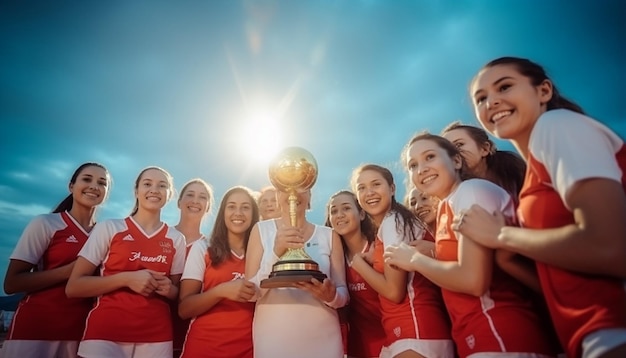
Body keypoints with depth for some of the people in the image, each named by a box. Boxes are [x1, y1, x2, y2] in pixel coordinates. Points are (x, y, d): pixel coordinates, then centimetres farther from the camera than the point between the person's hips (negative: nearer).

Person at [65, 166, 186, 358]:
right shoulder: (109, 228, -2)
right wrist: (126, 279, -17)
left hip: (156, 337, 2)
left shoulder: (176, 239, 3)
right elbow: (73, 287, -4)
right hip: (106, 333, -2)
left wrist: (169, 289, -10)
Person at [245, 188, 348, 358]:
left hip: (322, 339, 1)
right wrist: (276, 253, -21)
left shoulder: (329, 236, 1)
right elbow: (251, 292, -6)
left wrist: (331, 296, -20)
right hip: (272, 339, -1)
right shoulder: (261, 230, -1)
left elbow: (343, 294, 3)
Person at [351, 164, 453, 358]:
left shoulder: (393, 221, -12)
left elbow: (394, 291, -17)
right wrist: (370, 260, 6)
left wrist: (358, 262, -6)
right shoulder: (384, 227, 15)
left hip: (416, 331, -9)